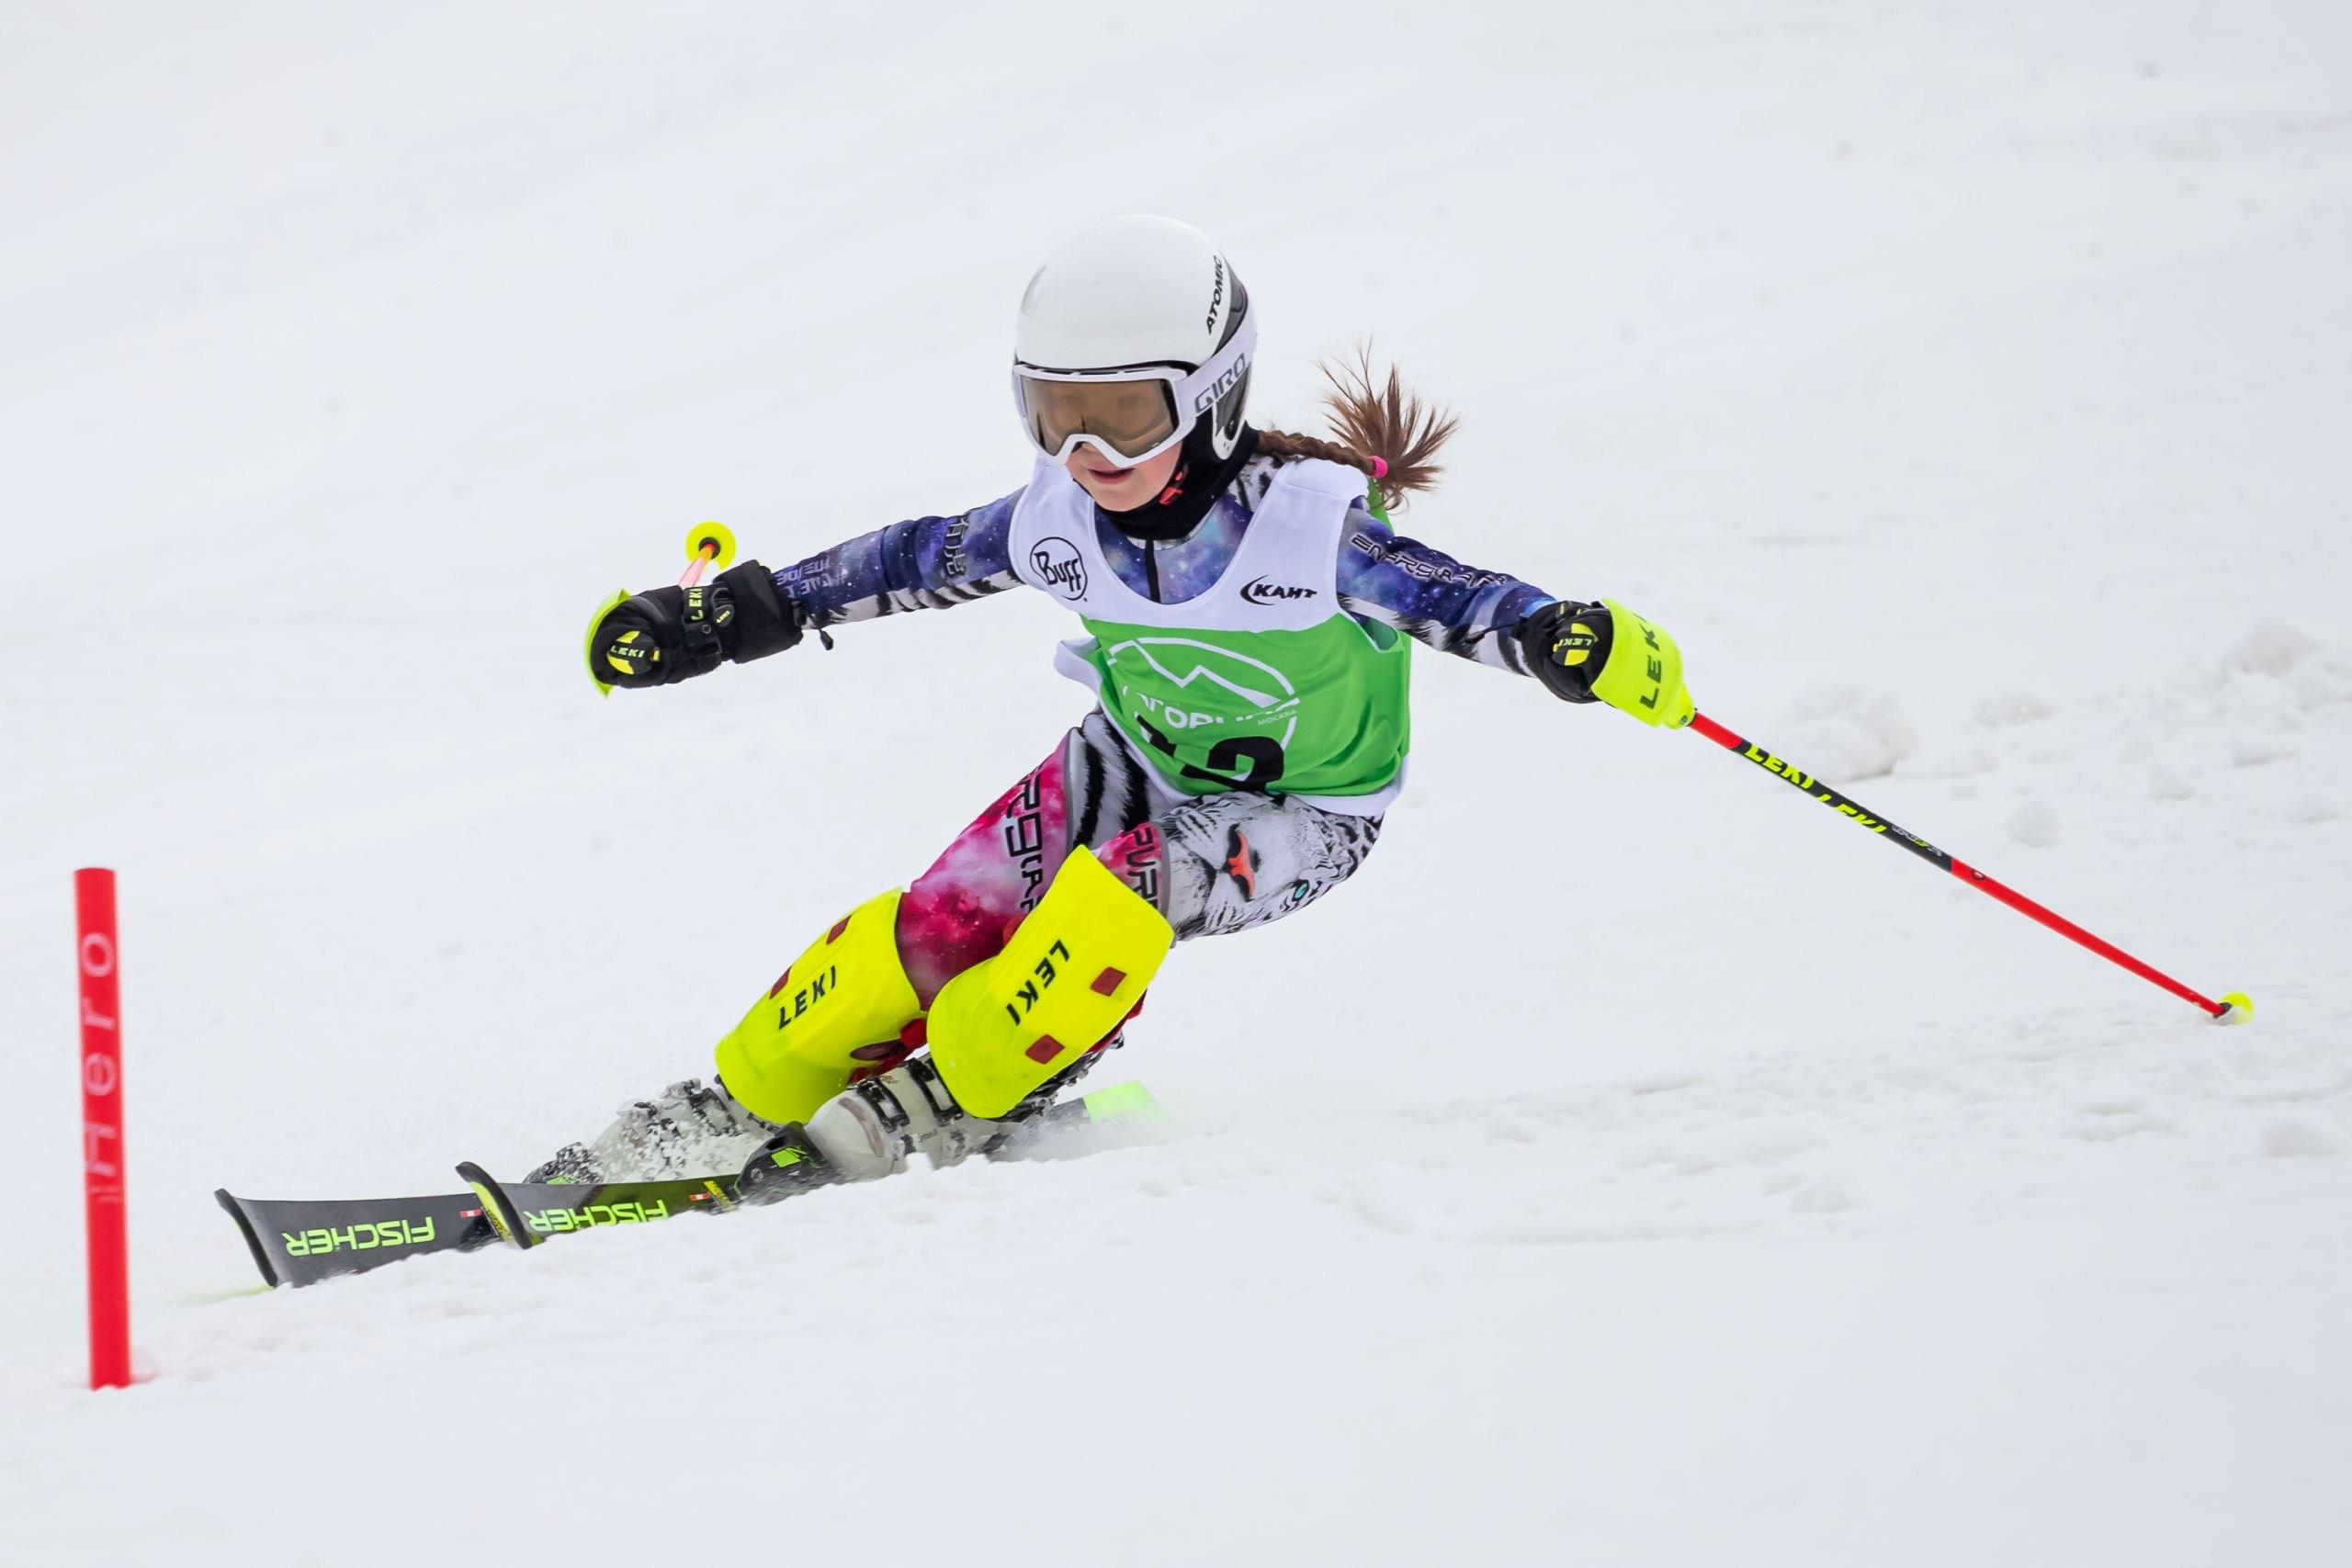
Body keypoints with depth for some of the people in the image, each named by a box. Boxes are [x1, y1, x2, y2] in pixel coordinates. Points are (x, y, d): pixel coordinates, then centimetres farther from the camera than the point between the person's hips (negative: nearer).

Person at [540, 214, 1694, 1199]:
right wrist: (746, 613, -1)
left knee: (1122, 888, -32)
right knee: (947, 917, -14)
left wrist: (1569, 640, -60)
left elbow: (1448, 596, -39)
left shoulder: (1307, 525, -33)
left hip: (1303, 810, -4)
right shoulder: (1059, 522, -18)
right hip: (1141, 758, 4)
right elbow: (916, 561, -2)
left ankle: (949, 1105, -13)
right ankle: (746, 1102, 2)